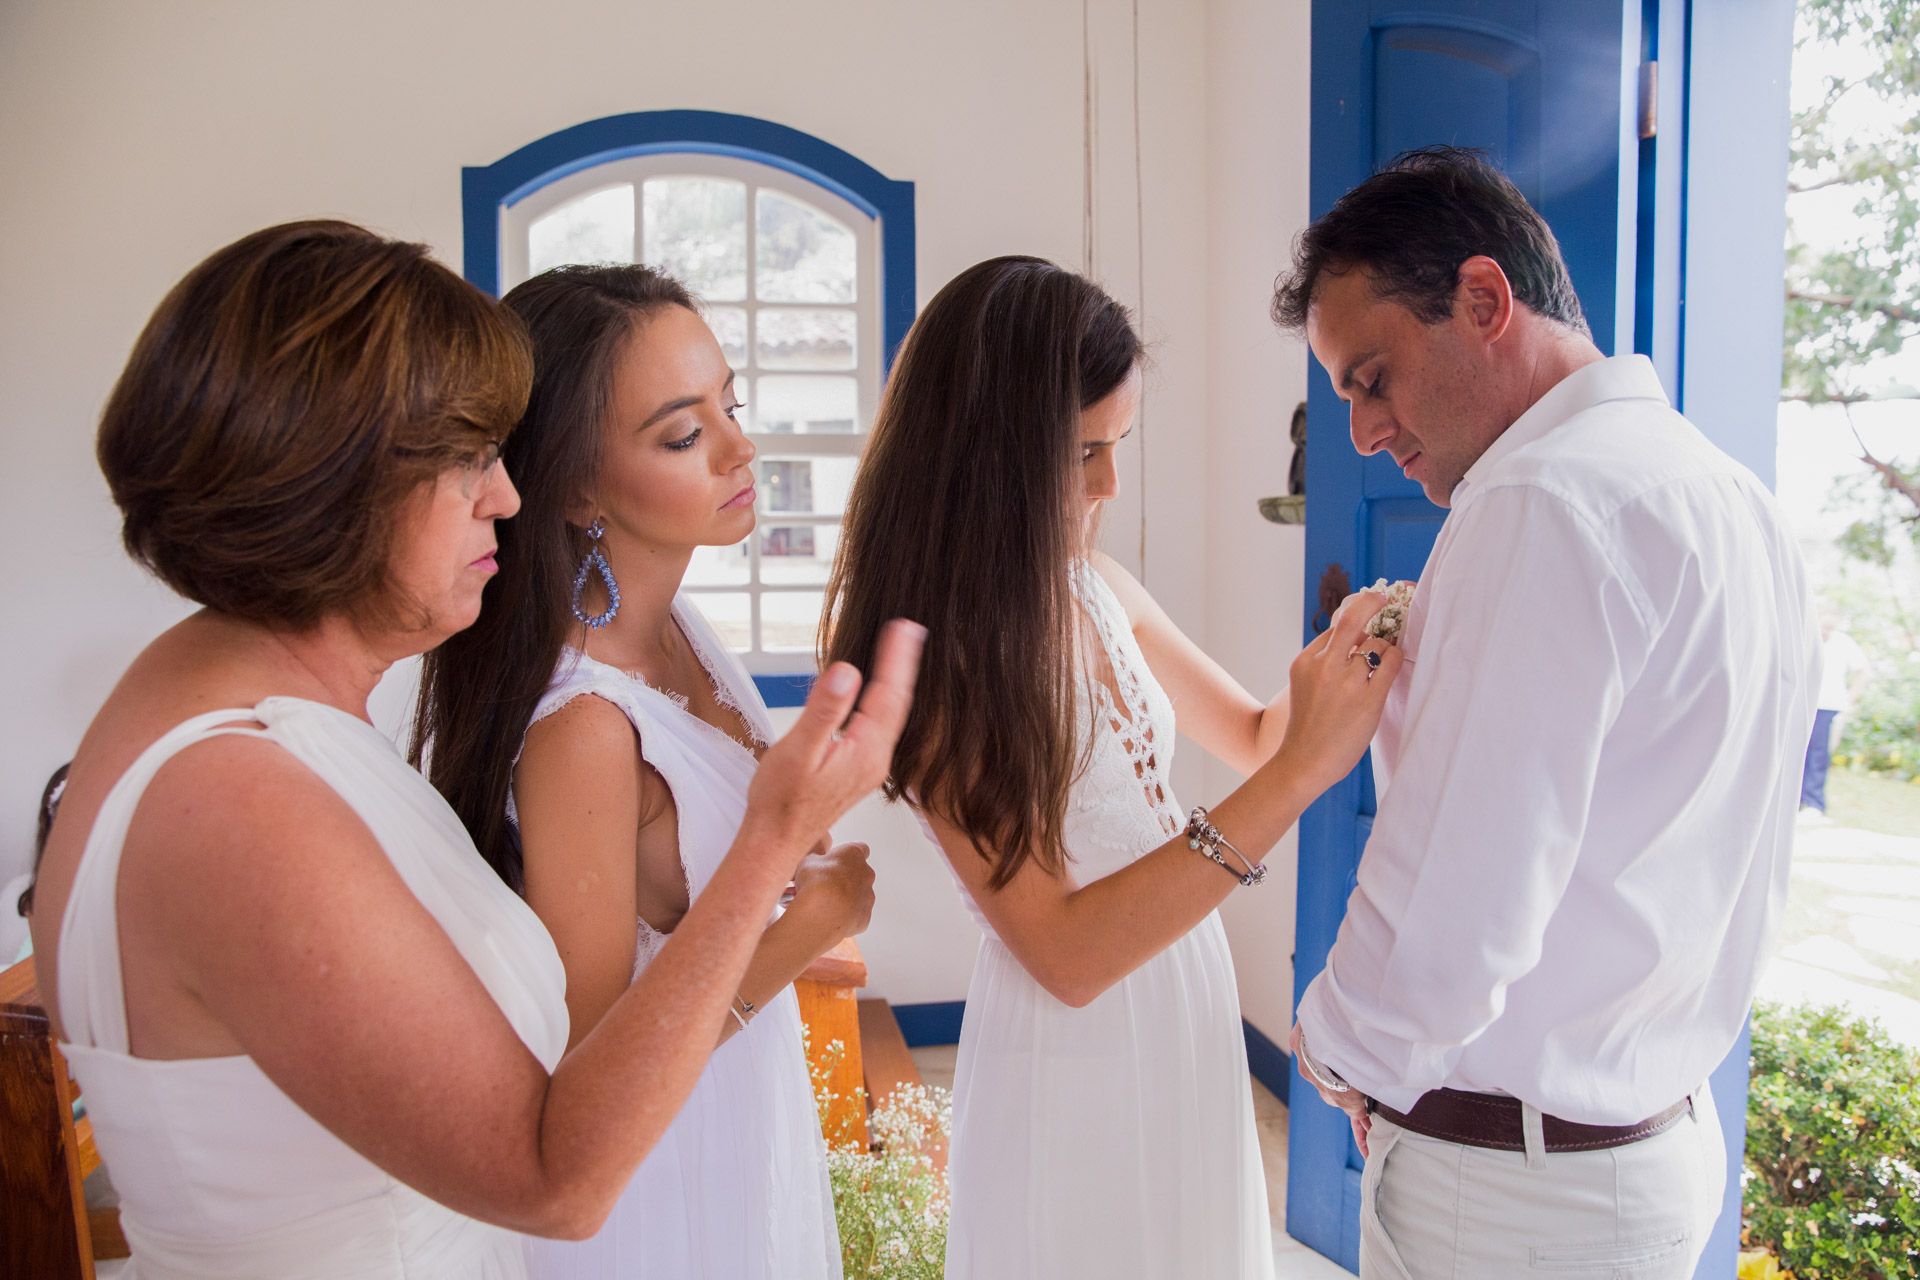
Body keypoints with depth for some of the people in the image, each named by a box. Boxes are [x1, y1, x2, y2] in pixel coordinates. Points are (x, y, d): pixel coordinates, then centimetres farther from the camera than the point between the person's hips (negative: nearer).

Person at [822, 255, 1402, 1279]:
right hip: (1071, 1056, -6)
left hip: (1189, 1022, 7)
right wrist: (1297, 775, -29)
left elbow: (1248, 734, 12)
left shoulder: (1099, 591, -3)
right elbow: (1065, 953, -24)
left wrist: (1333, 677, -10)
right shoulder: (929, 660, -22)